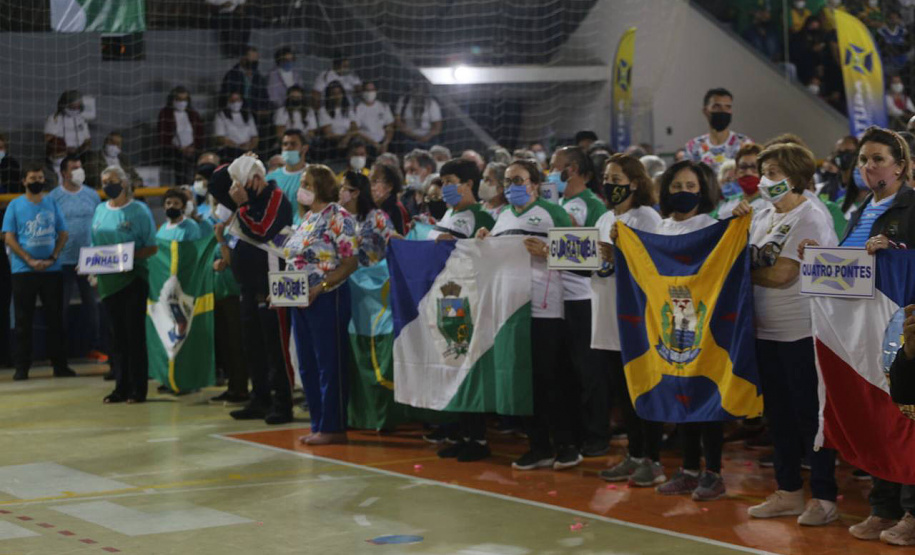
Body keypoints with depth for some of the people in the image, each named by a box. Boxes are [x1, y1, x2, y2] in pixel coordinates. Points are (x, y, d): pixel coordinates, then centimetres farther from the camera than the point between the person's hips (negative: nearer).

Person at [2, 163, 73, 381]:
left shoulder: (52, 203, 9)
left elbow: (63, 234, 8)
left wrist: (53, 257, -8)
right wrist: (30, 260, -13)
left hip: (51, 270, 2)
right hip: (23, 271, -2)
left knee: (55, 319, 4)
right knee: (23, 320, 1)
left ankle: (59, 364, 10)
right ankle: (22, 367, 4)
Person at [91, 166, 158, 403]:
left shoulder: (139, 210, -3)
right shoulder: (100, 210, 11)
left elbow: (152, 247, -5)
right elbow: (94, 246, 16)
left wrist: (131, 256, -21)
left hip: (133, 279, -4)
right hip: (108, 280, 5)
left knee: (134, 334, -2)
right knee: (117, 336, 7)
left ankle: (138, 389, 2)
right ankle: (121, 387, 13)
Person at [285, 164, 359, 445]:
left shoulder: (339, 217, -10)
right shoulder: (307, 218, 15)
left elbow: (351, 261, -16)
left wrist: (319, 287, -22)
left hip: (328, 298, -9)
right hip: (301, 301, 9)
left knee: (330, 365, -4)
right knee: (308, 366, 11)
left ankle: (333, 428, 1)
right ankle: (318, 425, 18)